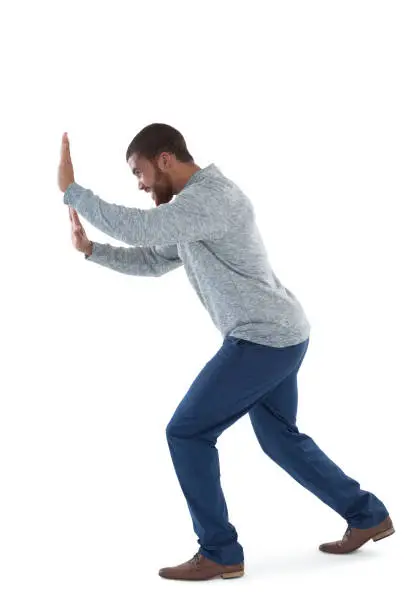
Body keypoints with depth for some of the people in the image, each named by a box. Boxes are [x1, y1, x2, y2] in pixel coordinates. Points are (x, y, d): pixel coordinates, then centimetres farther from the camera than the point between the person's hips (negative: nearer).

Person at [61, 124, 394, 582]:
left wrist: (72, 191, -19)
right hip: (278, 335, 11)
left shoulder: (210, 197, -20)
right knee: (280, 439, 23)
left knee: (187, 433, -5)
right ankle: (367, 515, 33)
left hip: (263, 339, -11)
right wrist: (90, 249, 8)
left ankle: (219, 553, 2)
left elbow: (138, 229, -30)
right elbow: (153, 261, 21)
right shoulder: (195, 203, 15)